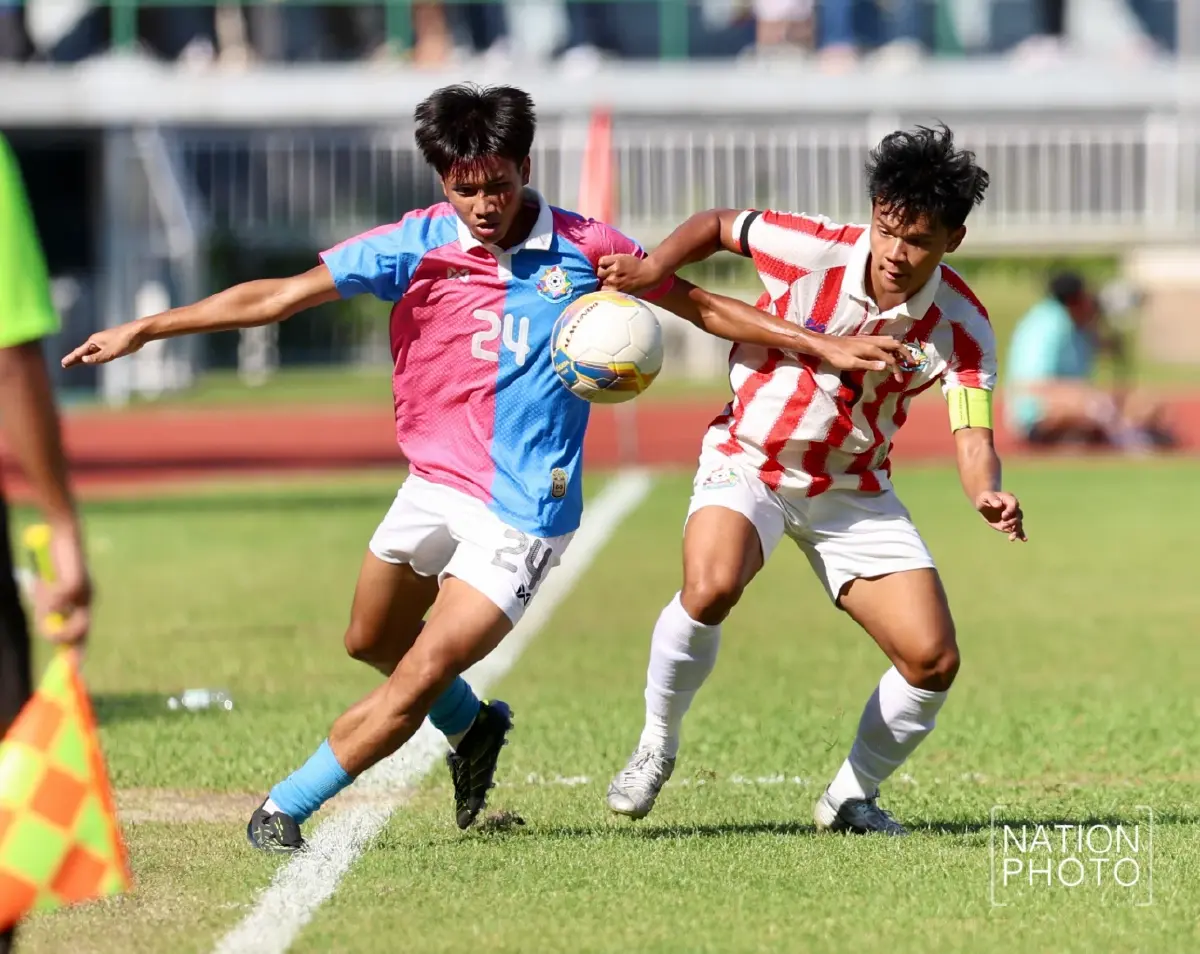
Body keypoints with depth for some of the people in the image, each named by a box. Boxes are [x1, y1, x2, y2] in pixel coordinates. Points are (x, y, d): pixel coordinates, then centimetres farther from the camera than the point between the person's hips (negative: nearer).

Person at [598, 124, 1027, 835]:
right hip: (749, 463, -3)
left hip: (855, 491, 3)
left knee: (934, 660, -9)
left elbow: (972, 435, -21)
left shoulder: (962, 329, -15)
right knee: (711, 587, -33)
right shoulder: (814, 251, -20)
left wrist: (989, 495, -42)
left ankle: (852, 796, 17)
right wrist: (653, 268, -19)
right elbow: (717, 225, -2)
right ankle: (657, 746, -8)